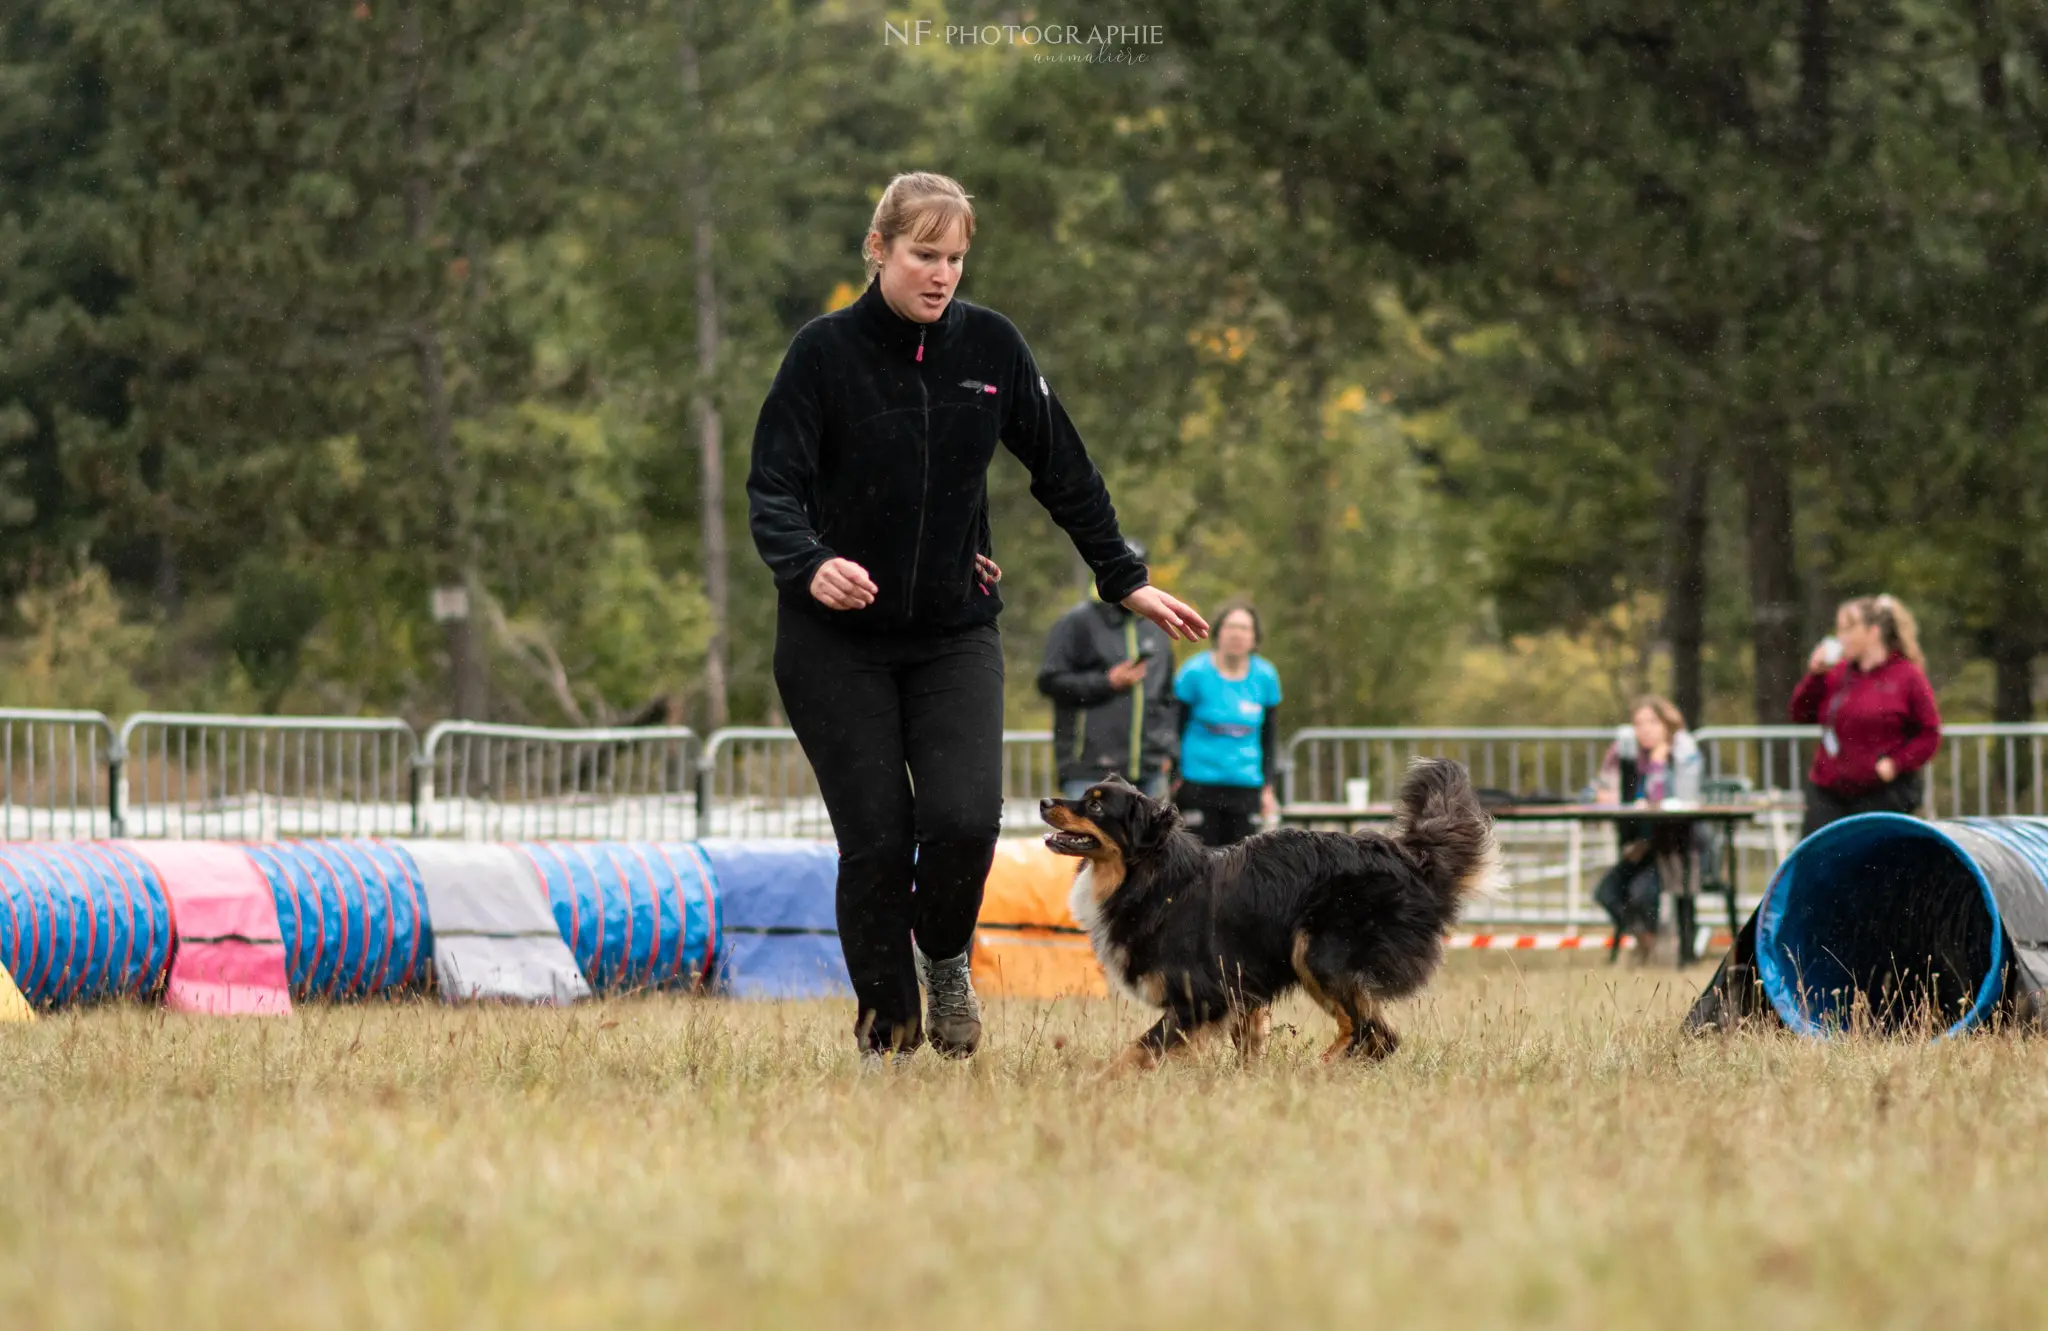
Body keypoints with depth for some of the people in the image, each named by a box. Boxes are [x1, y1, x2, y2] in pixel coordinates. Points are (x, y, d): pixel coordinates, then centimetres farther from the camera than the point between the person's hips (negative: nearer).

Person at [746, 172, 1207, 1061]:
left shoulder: (990, 346, -1)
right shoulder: (825, 351, -9)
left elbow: (1063, 472, 9)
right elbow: (772, 487, -14)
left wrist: (1125, 580, 9)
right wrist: (810, 563, -33)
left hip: (955, 631, 2)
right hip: (836, 643, -2)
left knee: (964, 820, -17)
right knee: (876, 840, -5)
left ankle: (944, 956, 15)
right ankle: (886, 1036, 11)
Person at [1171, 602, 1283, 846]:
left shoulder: (1265, 677, 4)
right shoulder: (1195, 672, -5)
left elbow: (1270, 736, 14)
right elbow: (1174, 729, 1)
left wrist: (1267, 787, 11)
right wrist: (1174, 780, -2)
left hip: (1246, 787, 3)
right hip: (1200, 784, -3)